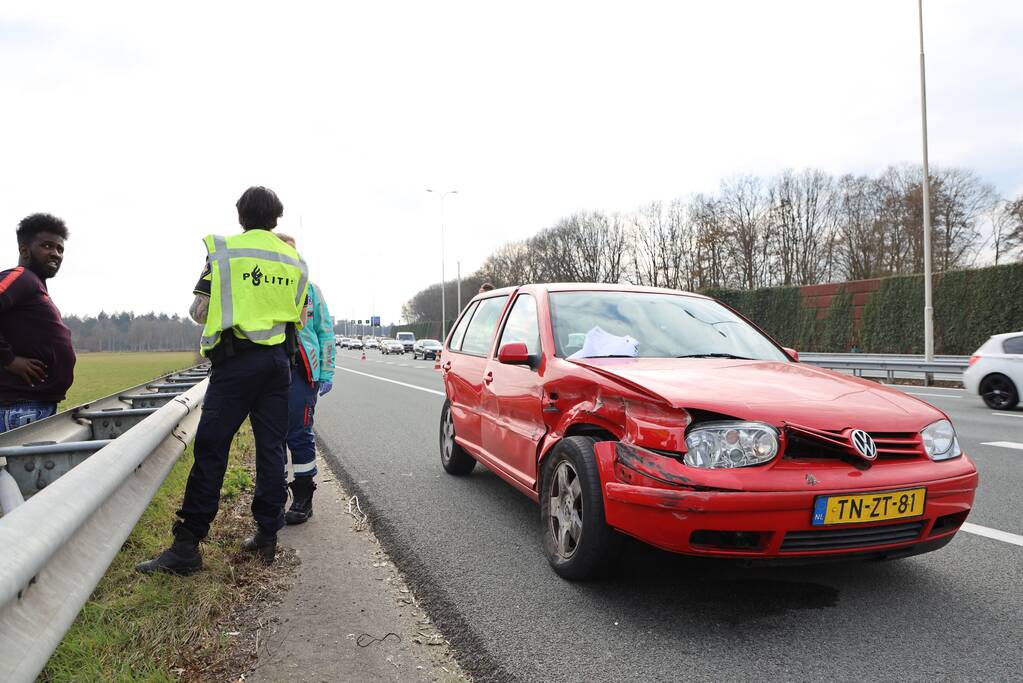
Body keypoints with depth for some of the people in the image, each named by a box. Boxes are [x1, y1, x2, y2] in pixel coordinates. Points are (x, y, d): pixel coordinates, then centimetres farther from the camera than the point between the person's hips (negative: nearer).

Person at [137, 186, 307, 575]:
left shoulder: (223, 251, -2)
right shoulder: (294, 259, 10)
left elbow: (199, 312, -5)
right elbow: (299, 320, 11)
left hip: (236, 360, -4)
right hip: (278, 361, 4)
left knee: (211, 449, -2)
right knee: (271, 449, 8)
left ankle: (187, 546, -1)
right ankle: (267, 535, 14)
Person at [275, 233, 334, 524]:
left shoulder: (310, 290, 7)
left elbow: (326, 333, 8)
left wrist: (326, 374, 2)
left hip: (300, 372, -2)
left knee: (299, 434, -2)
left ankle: (303, 499, 9)